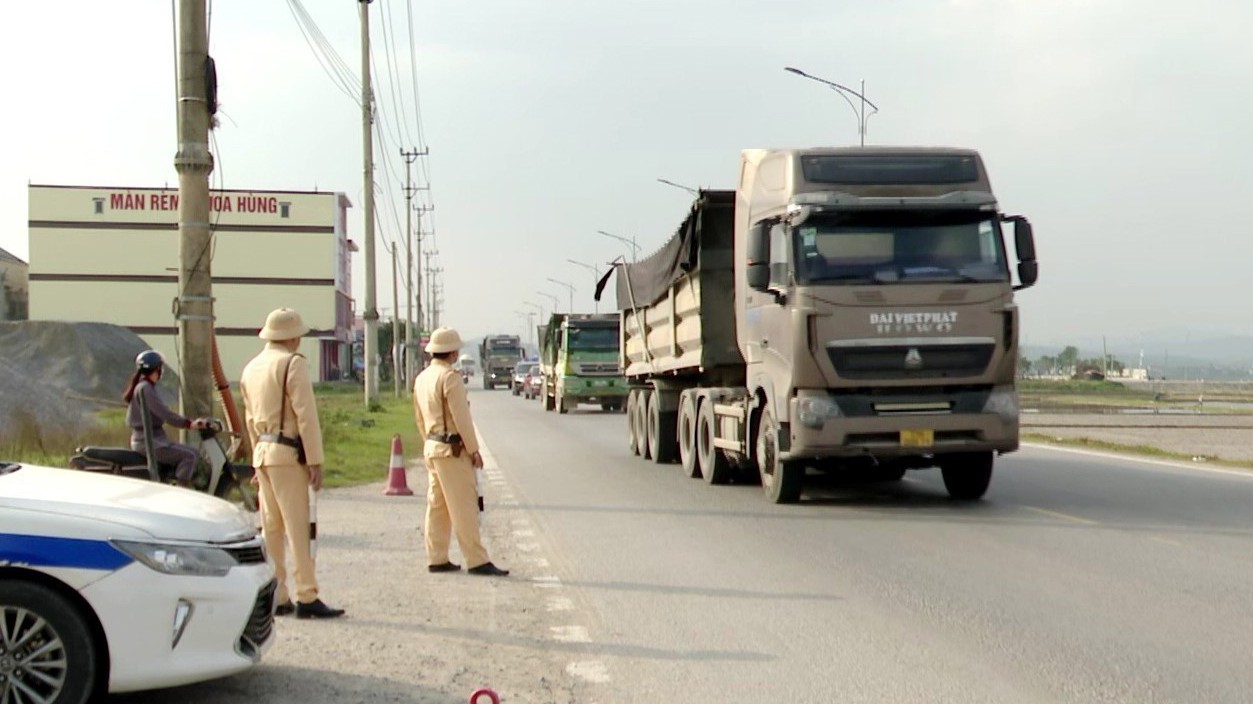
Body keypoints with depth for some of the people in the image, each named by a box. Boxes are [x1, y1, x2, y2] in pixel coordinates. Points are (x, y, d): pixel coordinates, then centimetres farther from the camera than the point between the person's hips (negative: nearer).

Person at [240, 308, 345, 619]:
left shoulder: (251, 368, 16)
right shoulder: (293, 363, -10)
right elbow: (306, 415, -14)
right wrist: (315, 461, -14)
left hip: (263, 452, 8)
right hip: (288, 453, -8)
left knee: (271, 526, 10)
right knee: (297, 526, -7)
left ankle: (276, 597, 12)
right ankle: (306, 598, -8)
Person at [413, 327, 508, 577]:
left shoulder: (422, 378, 11)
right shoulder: (450, 377, -16)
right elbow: (461, 417, -18)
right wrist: (474, 450, -12)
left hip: (432, 447, 9)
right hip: (453, 450, -9)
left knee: (437, 505, 11)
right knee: (464, 506, -7)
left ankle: (436, 559, 14)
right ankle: (477, 561, -6)